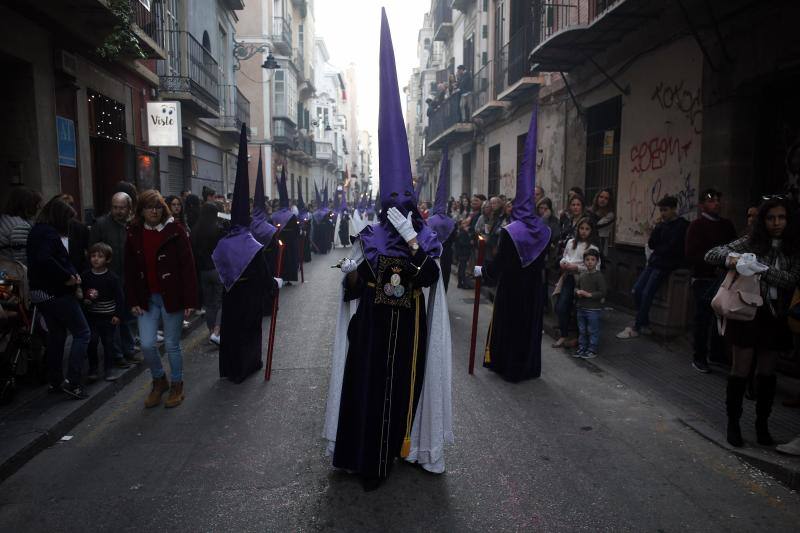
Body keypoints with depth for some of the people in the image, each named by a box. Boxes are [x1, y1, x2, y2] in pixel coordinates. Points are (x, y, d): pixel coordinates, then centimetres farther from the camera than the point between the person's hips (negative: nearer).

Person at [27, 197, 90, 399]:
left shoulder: (38, 231, 15)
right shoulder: (48, 233, -16)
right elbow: (44, 259, -32)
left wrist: (72, 273, 1)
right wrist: (68, 277, -21)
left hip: (41, 293, 10)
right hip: (57, 293, -10)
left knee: (56, 335, 18)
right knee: (82, 333, -3)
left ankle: (55, 381, 25)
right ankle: (72, 381, -6)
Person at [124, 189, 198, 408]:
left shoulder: (175, 231, -7)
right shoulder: (134, 234, 4)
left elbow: (188, 267, -9)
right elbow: (130, 270, 7)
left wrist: (189, 300, -13)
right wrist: (133, 301, 1)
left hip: (172, 297, -3)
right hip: (147, 298, 3)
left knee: (172, 345, 6)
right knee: (147, 344, -2)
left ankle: (177, 385, 26)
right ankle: (159, 380, 25)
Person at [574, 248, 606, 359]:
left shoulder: (599, 276, -11)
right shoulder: (582, 275, 9)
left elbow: (602, 293, -14)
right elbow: (576, 286, 19)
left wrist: (589, 294, -20)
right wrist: (578, 292, -3)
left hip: (594, 309, -6)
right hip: (581, 308, 6)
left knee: (593, 331, 2)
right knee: (582, 330, 15)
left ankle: (592, 350, 12)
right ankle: (582, 348, 26)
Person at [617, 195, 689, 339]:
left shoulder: (682, 225, -6)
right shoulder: (662, 224, 14)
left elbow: (672, 248, -14)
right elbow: (651, 244, 6)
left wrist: (657, 249, 2)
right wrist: (658, 227, -3)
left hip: (666, 266, -7)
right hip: (654, 263, 7)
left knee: (647, 293, -16)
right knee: (636, 289, -7)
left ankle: (637, 328, -8)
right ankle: (645, 324, 2)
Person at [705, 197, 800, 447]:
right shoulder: (750, 243, -3)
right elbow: (711, 254, -8)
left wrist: (761, 269, -25)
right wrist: (730, 256, -28)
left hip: (776, 316, 2)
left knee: (767, 373, 11)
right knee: (740, 370, 2)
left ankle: (762, 425, 25)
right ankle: (733, 424, 14)